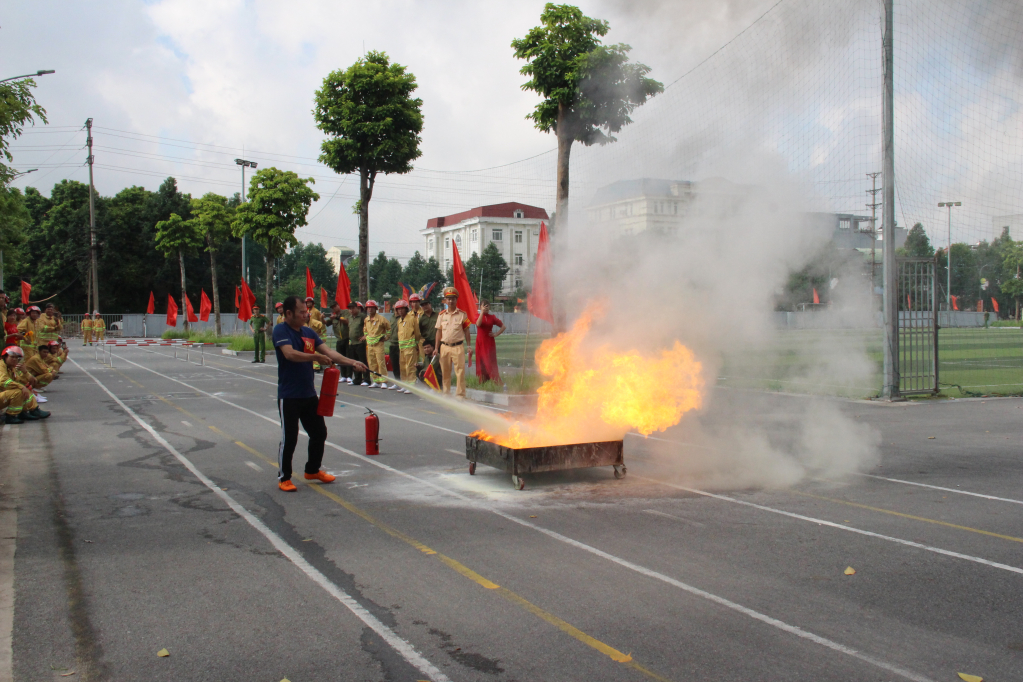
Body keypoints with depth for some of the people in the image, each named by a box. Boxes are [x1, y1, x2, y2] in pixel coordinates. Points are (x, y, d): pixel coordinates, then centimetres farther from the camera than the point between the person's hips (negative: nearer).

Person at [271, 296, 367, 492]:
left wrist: (352, 362, -6)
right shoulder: (280, 331, -12)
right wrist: (316, 357, -23)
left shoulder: (309, 332, 10)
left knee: (319, 433, 14)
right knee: (289, 438, -3)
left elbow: (328, 352, 4)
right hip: (289, 396, -7)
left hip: (309, 394, 7)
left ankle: (313, 470, 33)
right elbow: (290, 354, -27)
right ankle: (284, 478, 12)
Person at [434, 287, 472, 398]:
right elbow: (439, 332, 12)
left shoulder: (462, 314, 1)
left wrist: (469, 347, 0)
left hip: (458, 347, -3)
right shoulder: (441, 315, 8)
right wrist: (436, 348, 8)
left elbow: (466, 331, 4)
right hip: (444, 347, 3)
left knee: (460, 372, -5)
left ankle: (460, 395, 2)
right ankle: (446, 393, 22)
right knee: (445, 372, 11)